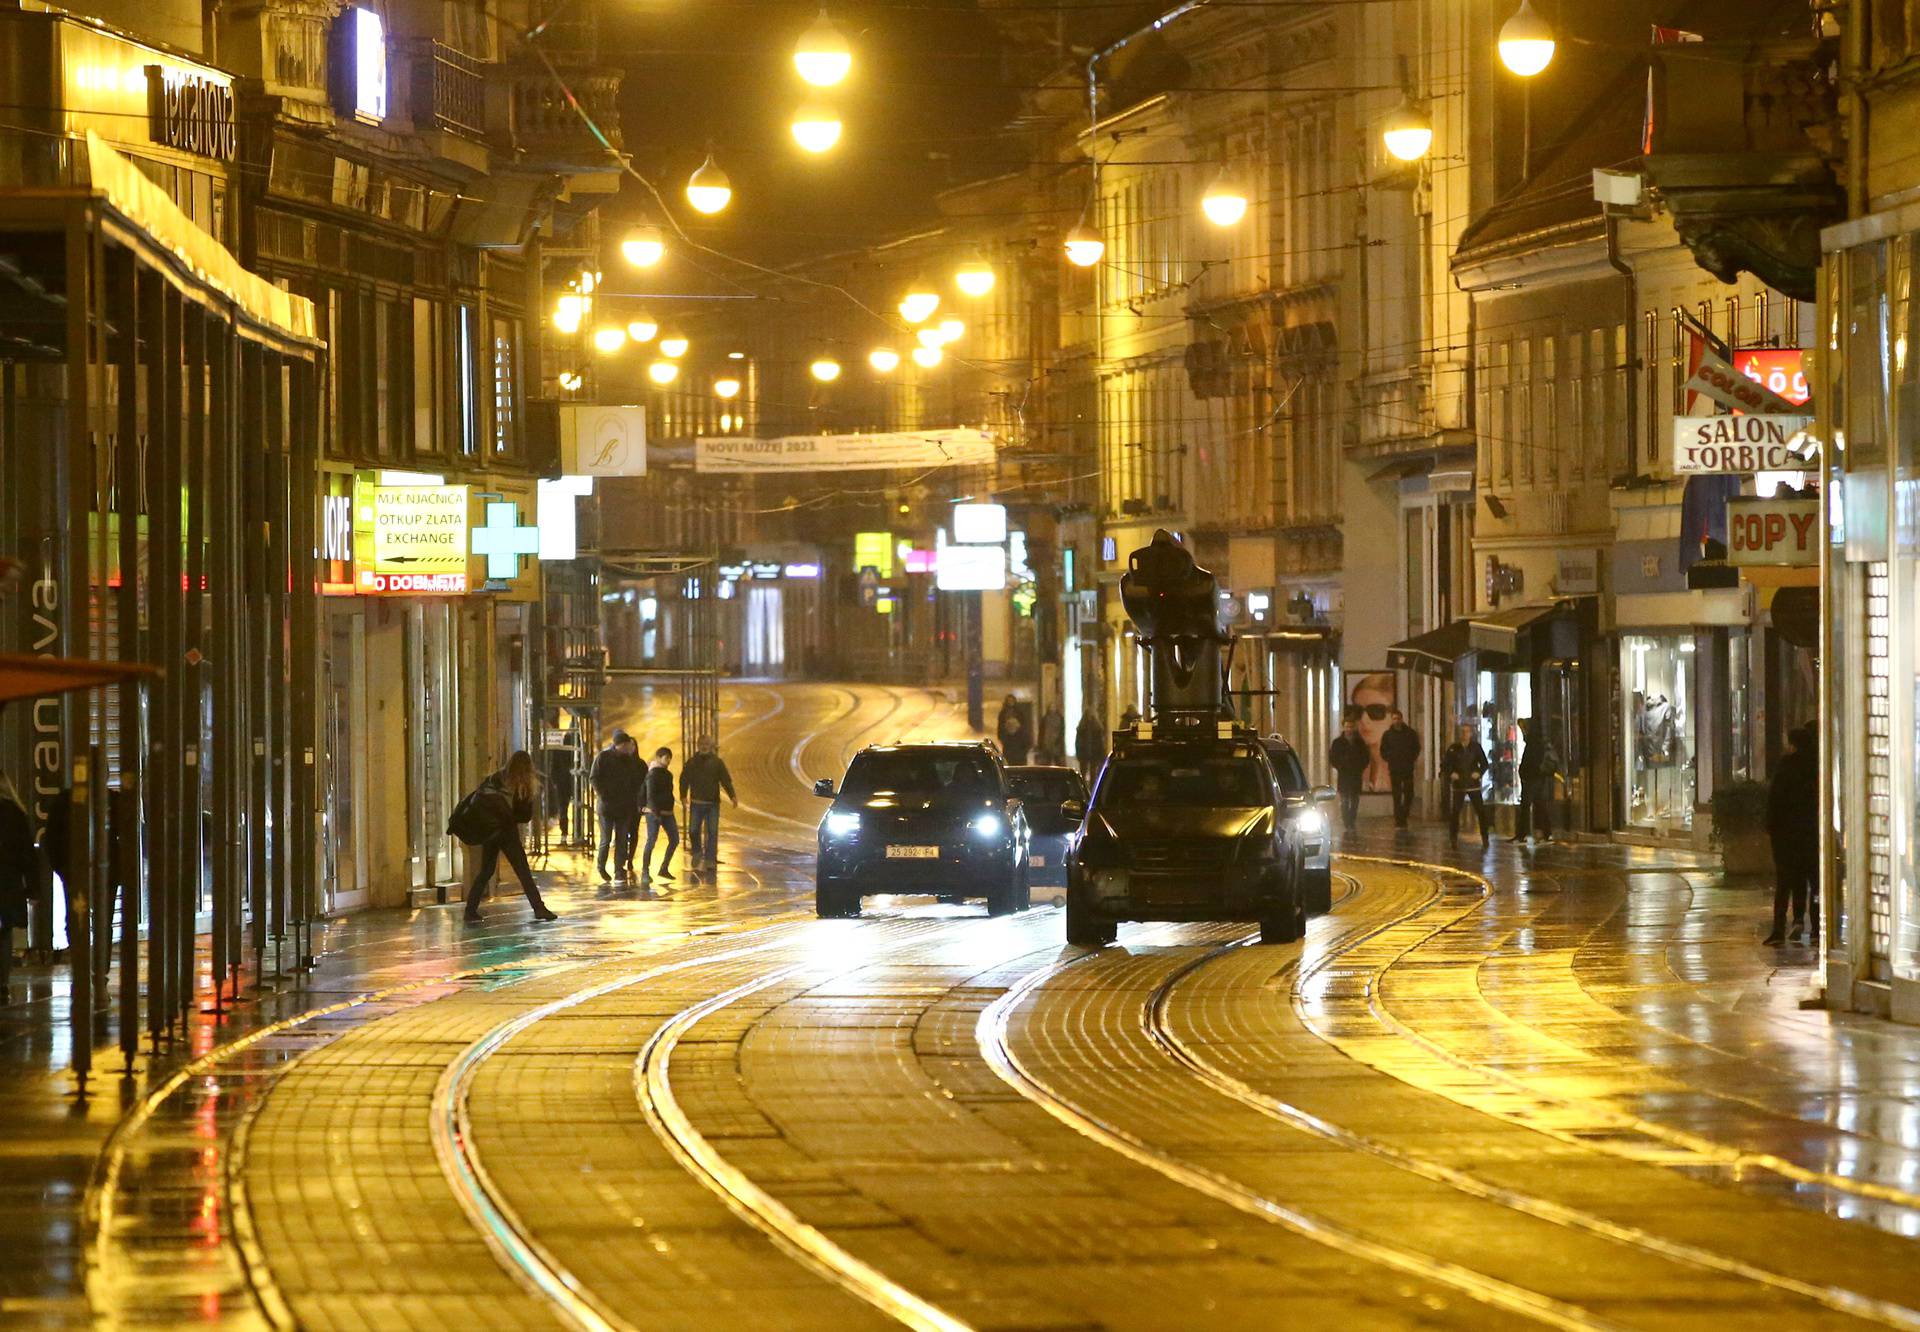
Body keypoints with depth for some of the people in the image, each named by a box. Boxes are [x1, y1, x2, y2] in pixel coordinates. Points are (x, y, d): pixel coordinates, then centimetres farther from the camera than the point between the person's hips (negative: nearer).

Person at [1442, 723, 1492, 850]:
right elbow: (1444, 764, 4)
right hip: (1458, 785, 0)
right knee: (1454, 812, -1)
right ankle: (1453, 839, 10)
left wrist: (1479, 773, -10)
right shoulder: (1453, 748, -1)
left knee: (1481, 811, -5)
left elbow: (1484, 763, 7)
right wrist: (1451, 774, -13)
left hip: (1473, 784, 0)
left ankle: (1485, 839, 3)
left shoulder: (1476, 747, 0)